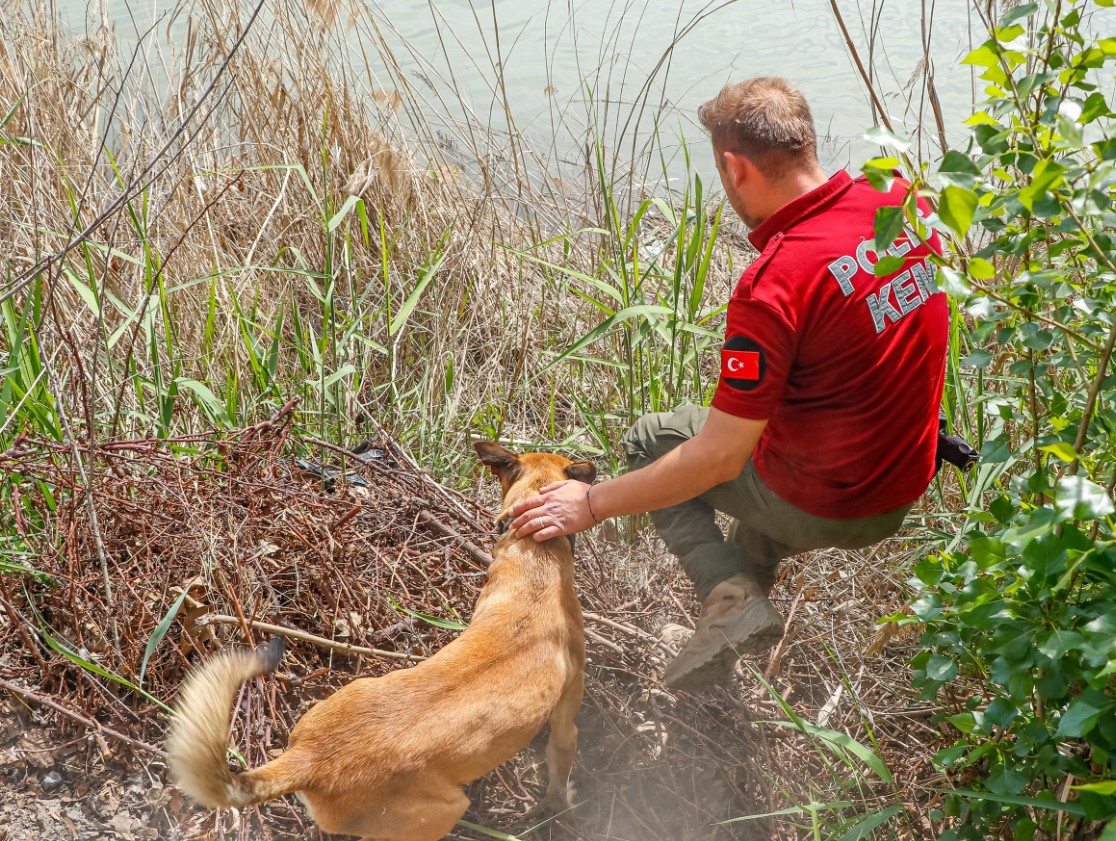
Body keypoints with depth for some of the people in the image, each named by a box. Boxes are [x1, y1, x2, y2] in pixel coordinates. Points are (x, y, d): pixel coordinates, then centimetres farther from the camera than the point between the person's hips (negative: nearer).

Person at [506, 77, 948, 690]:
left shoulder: (773, 285, -30)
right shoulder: (901, 197, -9)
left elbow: (719, 458, -26)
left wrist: (592, 504, -17)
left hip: (822, 506, -7)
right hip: (905, 488, 7)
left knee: (648, 441, 13)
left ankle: (731, 594, 0)